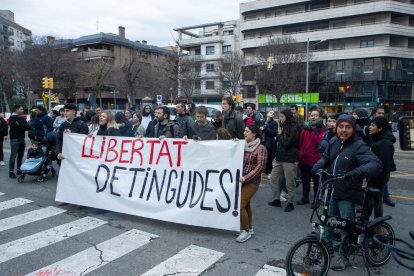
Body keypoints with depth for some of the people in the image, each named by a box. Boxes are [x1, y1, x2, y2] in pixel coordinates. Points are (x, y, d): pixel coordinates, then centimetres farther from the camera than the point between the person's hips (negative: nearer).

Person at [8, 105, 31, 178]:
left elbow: (28, 127, 6)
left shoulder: (23, 118, 17)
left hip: (22, 138, 7)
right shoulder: (12, 118, -4)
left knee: (20, 155, 11)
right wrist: (23, 126, -8)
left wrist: (20, 126, -11)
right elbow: (15, 126, -20)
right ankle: (11, 171, -5)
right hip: (14, 139, -7)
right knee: (13, 155, -7)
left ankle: (19, 170, 20)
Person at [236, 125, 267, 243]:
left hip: (251, 182, -6)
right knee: (246, 204, 16)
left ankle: (246, 231, 8)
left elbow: (260, 167, -16)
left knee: (240, 206, -9)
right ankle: (249, 228, 33)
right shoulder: (243, 146, 9)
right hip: (241, 180, 6)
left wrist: (246, 177, -22)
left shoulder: (261, 148, -9)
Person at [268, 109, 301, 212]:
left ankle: (290, 203, 17)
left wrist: (280, 135, -6)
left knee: (290, 182, 3)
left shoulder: (294, 128, -12)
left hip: (289, 160, -8)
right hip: (279, 158, 8)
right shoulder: (283, 126, 11)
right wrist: (276, 155, 13)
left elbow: (287, 144, -18)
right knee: (273, 179, 10)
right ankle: (276, 200, 23)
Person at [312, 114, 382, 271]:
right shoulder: (334, 142, 0)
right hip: (332, 191, 6)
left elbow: (376, 165, -32)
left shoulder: (359, 146, -20)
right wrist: (318, 167, -12)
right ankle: (327, 246, 41)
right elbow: (325, 158, 11)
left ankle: (344, 256, 27)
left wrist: (356, 173, -47)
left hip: (347, 194, -6)